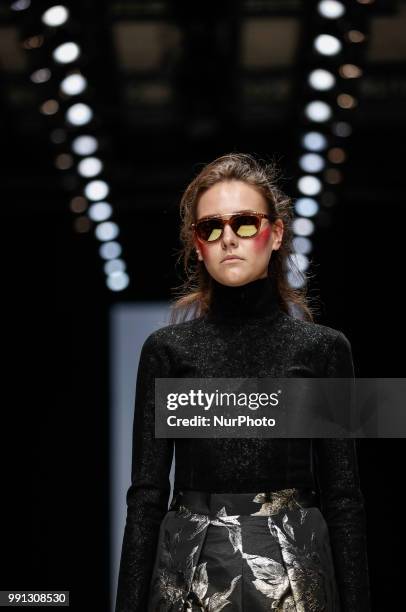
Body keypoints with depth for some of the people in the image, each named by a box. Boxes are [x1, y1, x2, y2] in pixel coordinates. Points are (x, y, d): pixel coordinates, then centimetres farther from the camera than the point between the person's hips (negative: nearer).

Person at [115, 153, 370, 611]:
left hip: (293, 572, 0)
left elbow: (343, 495, 2)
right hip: (191, 570, 0)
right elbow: (147, 493, 2)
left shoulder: (324, 347, 3)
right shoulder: (167, 349, 4)